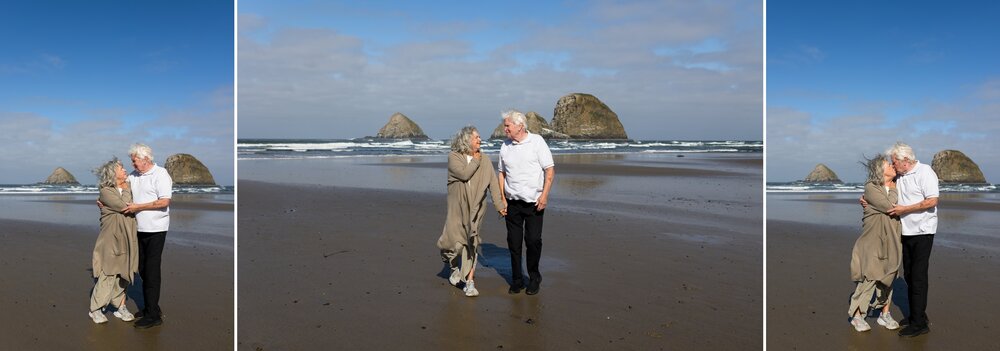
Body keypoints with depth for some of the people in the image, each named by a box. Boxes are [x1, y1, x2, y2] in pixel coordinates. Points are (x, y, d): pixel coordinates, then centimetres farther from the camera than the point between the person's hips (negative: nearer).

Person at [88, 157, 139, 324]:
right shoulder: (106, 192, -9)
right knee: (107, 274, -4)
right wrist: (126, 190, -7)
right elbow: (123, 206, -20)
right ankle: (95, 309, 8)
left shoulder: (127, 189, 11)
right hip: (111, 238, -6)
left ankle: (120, 306, 18)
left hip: (126, 240, 6)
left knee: (123, 274, 10)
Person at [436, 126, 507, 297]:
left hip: (475, 208, 1)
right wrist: (475, 161, -7)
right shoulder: (453, 157, -4)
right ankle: (456, 268, 30)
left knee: (471, 244, -1)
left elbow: (493, 182, 1)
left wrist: (499, 204, -5)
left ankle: (469, 282, 4)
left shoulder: (485, 160, 4)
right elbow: (464, 174, -19)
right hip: (457, 207, -1)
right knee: (452, 240, -2)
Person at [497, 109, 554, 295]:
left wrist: (544, 195, -12)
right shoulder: (505, 146, 7)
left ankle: (534, 278, 17)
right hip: (512, 202, 4)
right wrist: (502, 198, 6)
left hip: (534, 202, -3)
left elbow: (550, 170, -5)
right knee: (513, 241, 5)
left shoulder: (537, 141, -4)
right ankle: (517, 280, 17)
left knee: (533, 240, 0)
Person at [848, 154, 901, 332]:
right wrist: (893, 191, -5)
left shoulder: (895, 186, 9)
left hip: (891, 239, 6)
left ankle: (885, 314, 20)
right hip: (874, 239, -6)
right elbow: (888, 206, -20)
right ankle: (857, 316, 3)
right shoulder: (870, 187, -11)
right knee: (869, 277, -6)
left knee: (888, 276, 10)